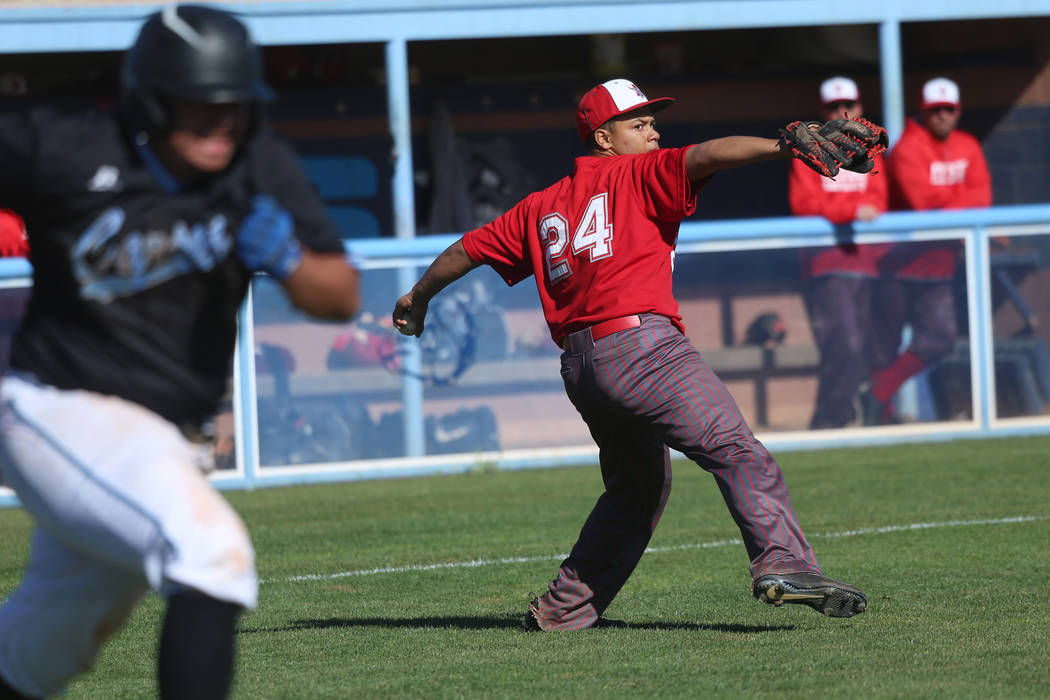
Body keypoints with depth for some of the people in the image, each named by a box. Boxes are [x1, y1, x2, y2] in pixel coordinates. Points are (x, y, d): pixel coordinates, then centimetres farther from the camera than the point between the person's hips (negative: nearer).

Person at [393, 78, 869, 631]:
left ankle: (565, 608, 22)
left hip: (578, 368, 8)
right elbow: (703, 156, -10)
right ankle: (785, 564, -35)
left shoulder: (541, 206, 24)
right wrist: (781, 146, -20)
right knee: (736, 451, -17)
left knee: (637, 488, 22)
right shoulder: (637, 176, 6)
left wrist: (419, 295, 46)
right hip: (642, 345, -8)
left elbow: (467, 249, 31)